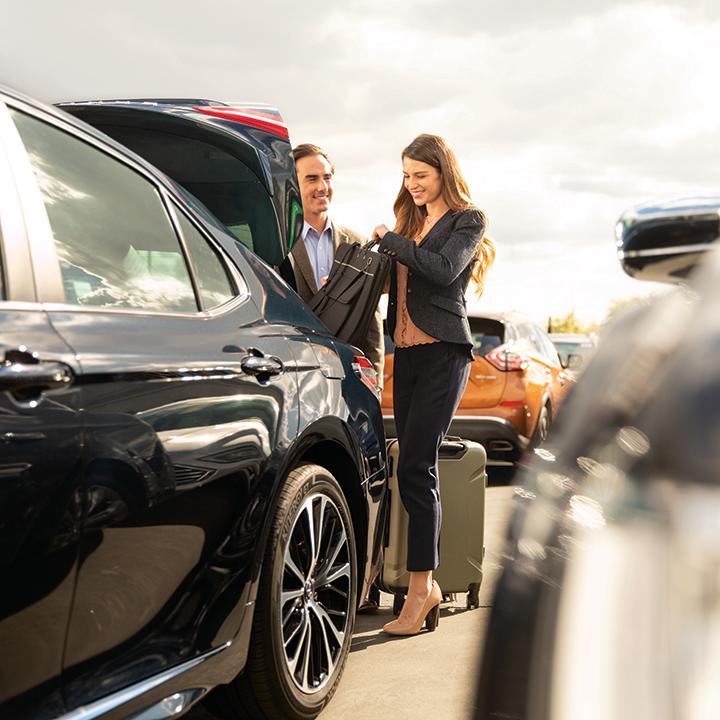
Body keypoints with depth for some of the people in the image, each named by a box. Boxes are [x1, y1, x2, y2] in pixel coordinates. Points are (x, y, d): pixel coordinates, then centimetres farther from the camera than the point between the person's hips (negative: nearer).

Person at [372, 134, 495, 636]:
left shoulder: (468, 220, 0)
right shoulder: (411, 219, 19)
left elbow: (444, 270, -17)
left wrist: (390, 240, -10)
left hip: (444, 353, -7)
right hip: (407, 352, 7)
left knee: (414, 467, -14)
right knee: (417, 468, 4)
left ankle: (421, 588, -10)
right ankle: (427, 585, 9)